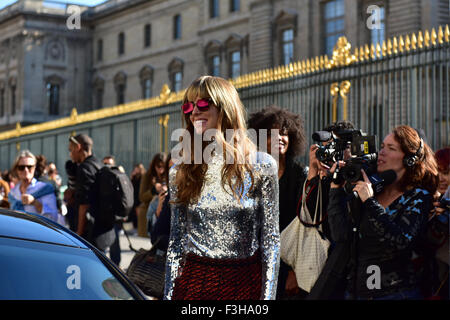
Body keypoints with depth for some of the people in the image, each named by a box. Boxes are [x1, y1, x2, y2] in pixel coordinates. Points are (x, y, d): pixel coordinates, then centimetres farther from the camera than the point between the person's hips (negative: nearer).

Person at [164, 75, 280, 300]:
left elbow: (271, 239, -2)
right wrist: (169, 294, 3)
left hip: (245, 282, -2)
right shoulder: (180, 171, 4)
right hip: (195, 281, 2)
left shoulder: (261, 166, -3)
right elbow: (176, 240, 7)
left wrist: (268, 295, -6)